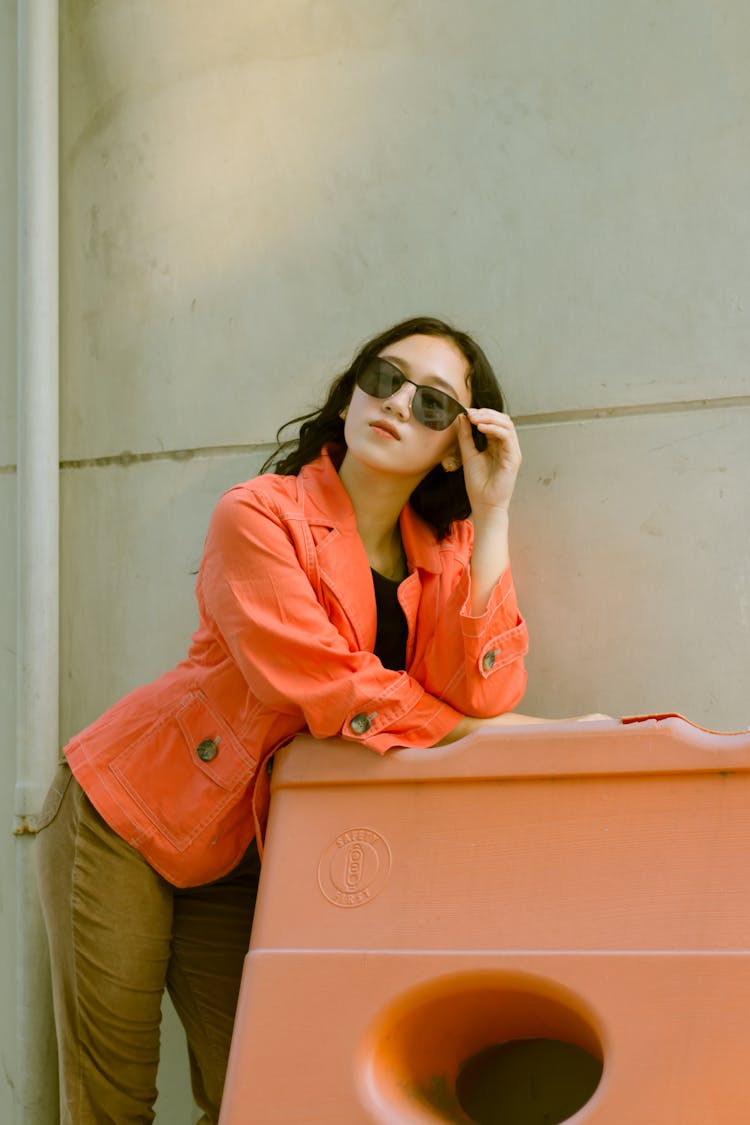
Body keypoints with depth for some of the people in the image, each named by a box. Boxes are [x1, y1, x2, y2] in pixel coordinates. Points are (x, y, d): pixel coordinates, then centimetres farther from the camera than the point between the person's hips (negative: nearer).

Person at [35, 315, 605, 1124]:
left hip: (237, 858, 5)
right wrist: (536, 733, -20)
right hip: (125, 816, -5)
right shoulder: (259, 517, -17)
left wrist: (491, 515, -19)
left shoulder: (444, 551, 0)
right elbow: (333, 694, -26)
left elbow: (482, 693, -17)